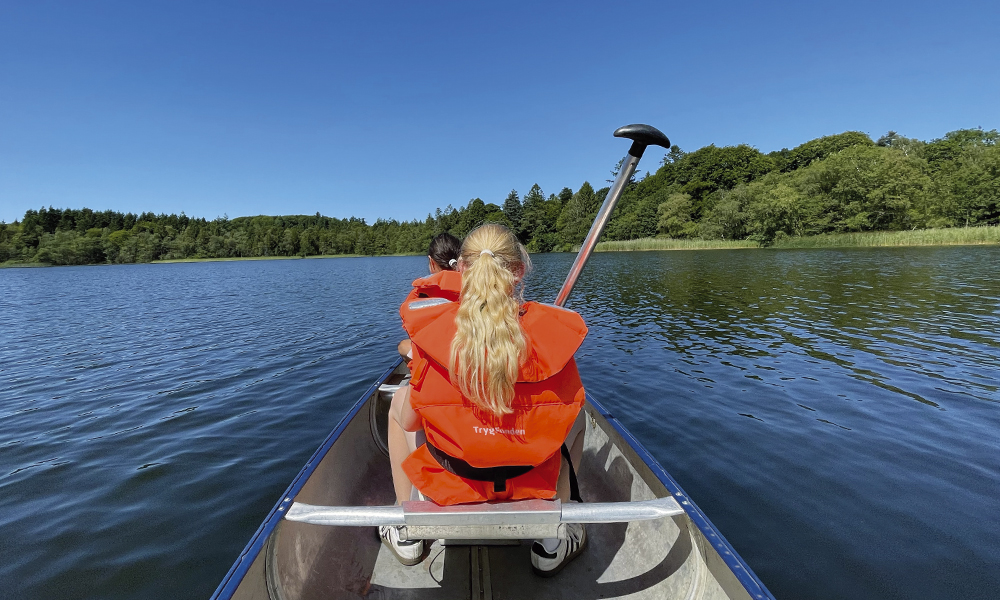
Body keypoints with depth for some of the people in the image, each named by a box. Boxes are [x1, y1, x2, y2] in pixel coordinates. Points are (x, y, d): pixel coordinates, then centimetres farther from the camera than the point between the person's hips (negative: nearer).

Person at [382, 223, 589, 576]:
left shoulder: (433, 326, -18)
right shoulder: (552, 328, -16)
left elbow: (408, 423, -8)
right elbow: (567, 410, -2)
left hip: (451, 472, 0)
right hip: (533, 477, 1)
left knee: (398, 402, 27)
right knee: (576, 415, 30)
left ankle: (405, 535, 35)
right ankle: (551, 545, 30)